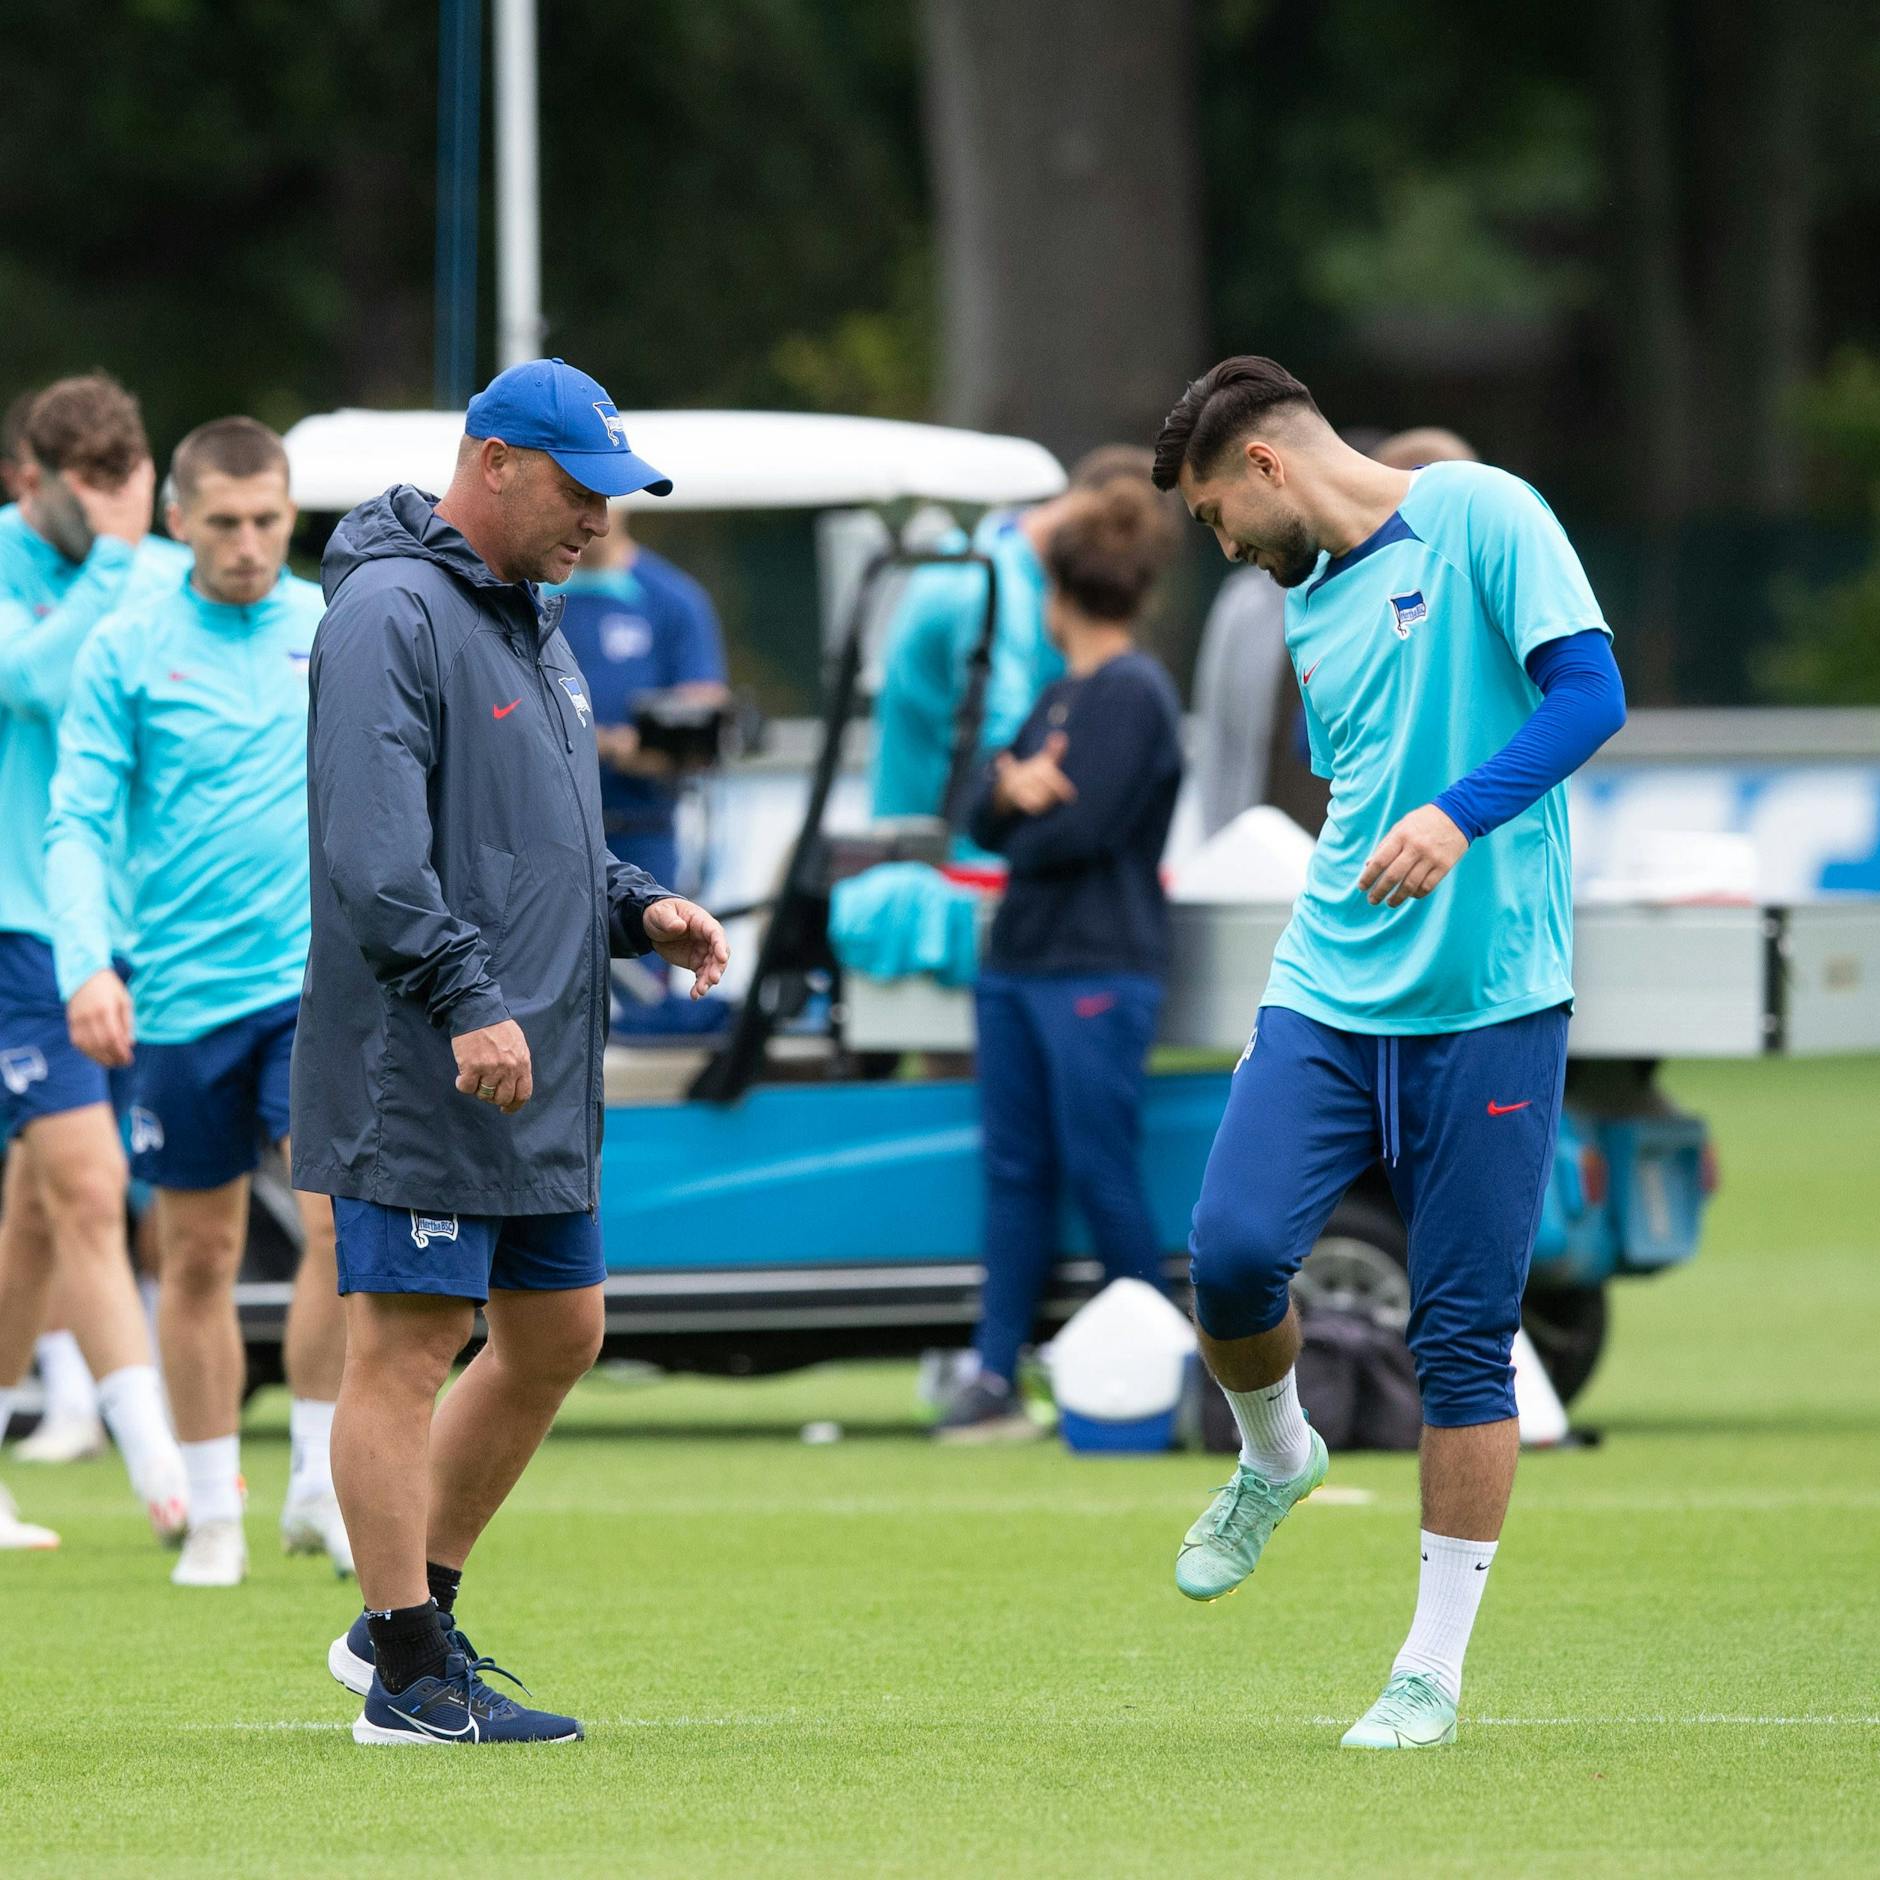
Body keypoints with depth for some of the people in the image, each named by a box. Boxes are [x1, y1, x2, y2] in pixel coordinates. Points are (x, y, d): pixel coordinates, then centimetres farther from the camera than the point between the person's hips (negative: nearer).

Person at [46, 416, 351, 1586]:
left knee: (341, 1218, -16)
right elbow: (79, 823, -3)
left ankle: (322, 1485, -4)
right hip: (180, 997, 0)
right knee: (199, 1257, 6)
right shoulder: (127, 651, 0)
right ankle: (215, 1513, 16)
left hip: (322, 983, 0)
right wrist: (87, 964, -17)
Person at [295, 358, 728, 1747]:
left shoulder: (533, 626, 19)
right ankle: (408, 1677, -5)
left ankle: (408, 1617, 24)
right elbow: (374, 850, -22)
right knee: (405, 1349, -6)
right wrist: (467, 1000, -29)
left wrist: (637, 907, 10)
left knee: (556, 1335, 14)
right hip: (415, 1074, -10)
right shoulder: (392, 615, -13)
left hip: (539, 1078, 10)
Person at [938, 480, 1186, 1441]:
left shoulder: (1134, 694, -10)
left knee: (1101, 1174, -5)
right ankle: (995, 1380, 5)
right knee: (1015, 1172, 5)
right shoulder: (1060, 695, 19)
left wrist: (1023, 829, 2)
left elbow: (1081, 830, -19)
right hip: (1019, 960, 9)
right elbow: (985, 819, 11)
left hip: (1097, 973, -9)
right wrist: (1012, 790, -11)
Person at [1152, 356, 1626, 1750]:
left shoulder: (1481, 516, -4)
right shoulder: (1310, 605, 17)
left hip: (1489, 1004, -5)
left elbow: (1590, 693, -14)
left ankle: (1434, 1673, 7)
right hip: (1328, 1002, 5)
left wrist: (1460, 815, -26)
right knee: (1233, 1247, -15)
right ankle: (1275, 1457, 17)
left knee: (1466, 1342, -3)